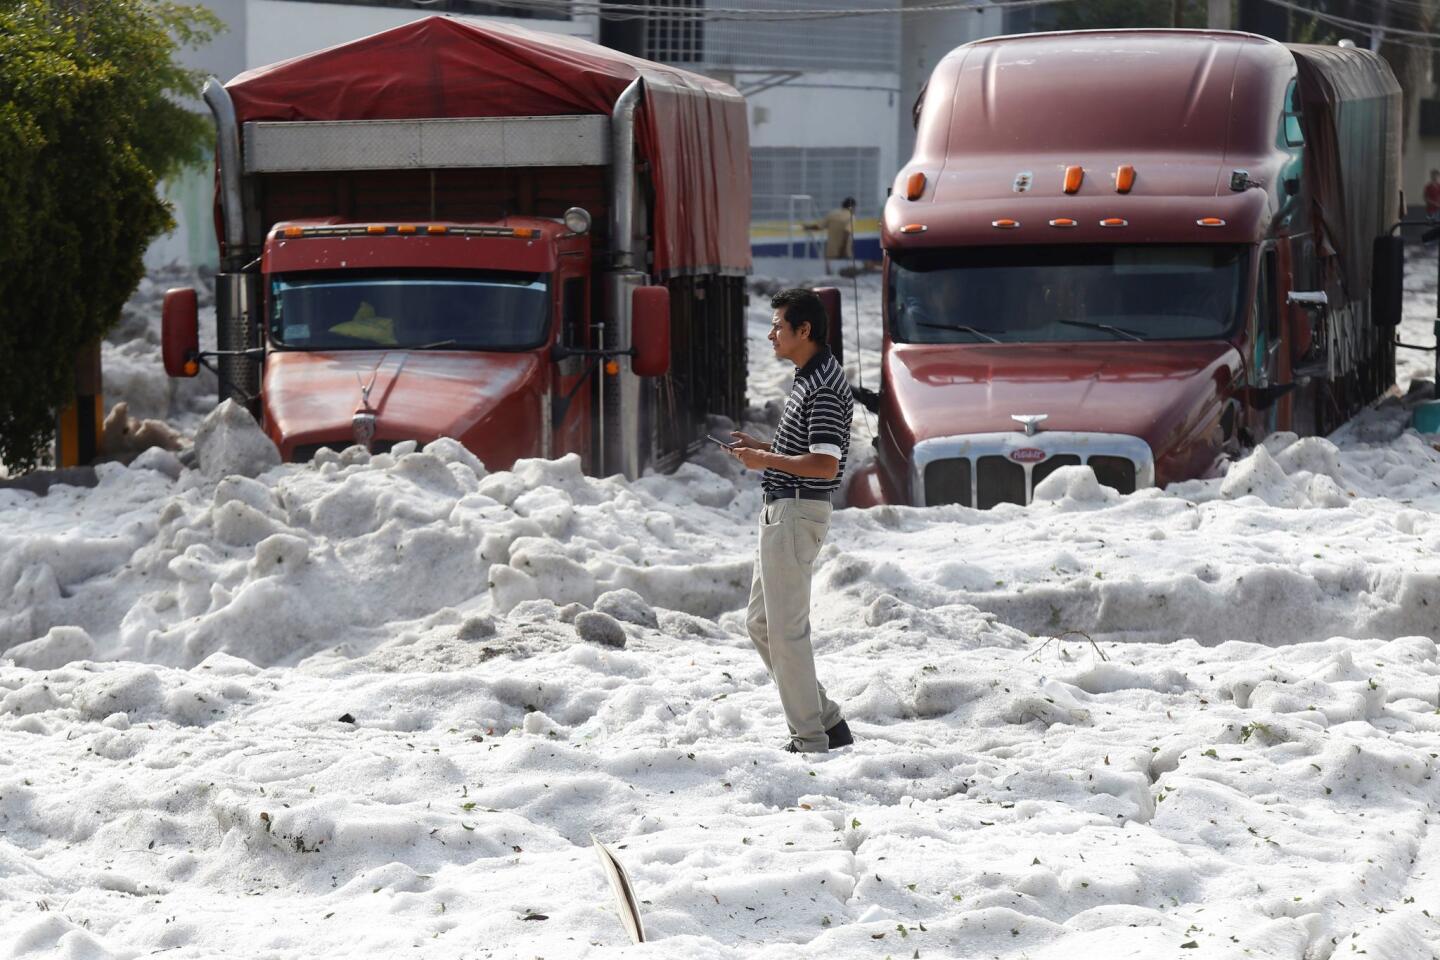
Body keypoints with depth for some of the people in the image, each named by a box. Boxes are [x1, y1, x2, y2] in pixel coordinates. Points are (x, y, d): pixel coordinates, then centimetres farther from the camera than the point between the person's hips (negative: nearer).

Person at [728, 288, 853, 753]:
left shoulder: (824, 388, -18)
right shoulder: (808, 378, 14)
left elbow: (825, 465, -25)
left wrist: (766, 460, -16)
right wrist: (763, 447, 10)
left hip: (797, 512, -11)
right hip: (781, 510, 11)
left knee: (786, 628, -6)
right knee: (760, 622, 15)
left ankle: (811, 739, 0)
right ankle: (827, 721, 18)